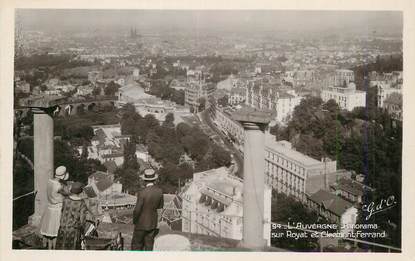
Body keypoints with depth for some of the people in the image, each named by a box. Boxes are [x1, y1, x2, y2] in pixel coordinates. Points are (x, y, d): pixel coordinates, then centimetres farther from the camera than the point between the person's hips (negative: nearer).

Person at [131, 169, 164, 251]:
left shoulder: (142, 193, -27)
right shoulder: (159, 191, -8)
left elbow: (137, 211, -21)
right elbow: (160, 206, 6)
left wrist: (134, 221, -3)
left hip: (142, 223, -5)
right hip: (153, 222, 5)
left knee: (136, 246, 12)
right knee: (148, 246, 15)